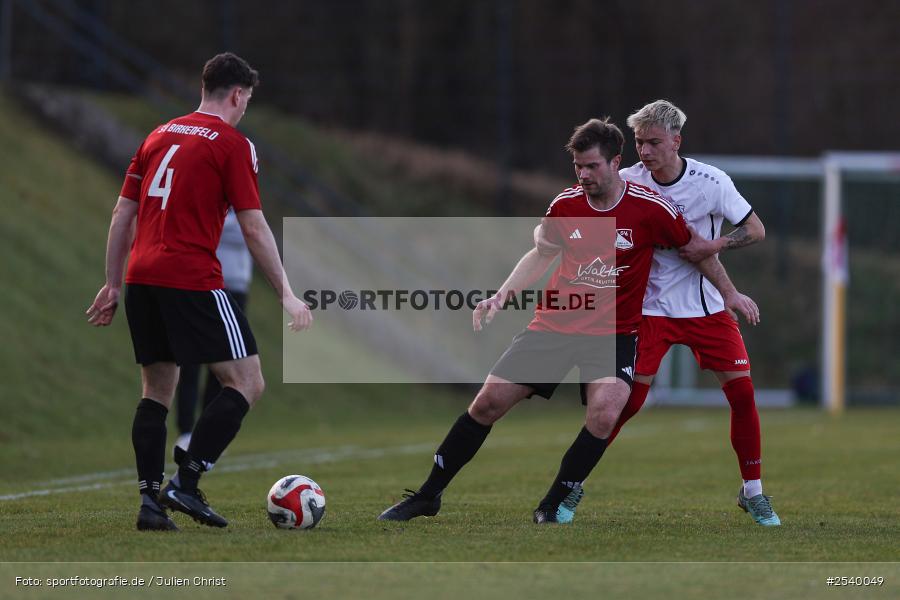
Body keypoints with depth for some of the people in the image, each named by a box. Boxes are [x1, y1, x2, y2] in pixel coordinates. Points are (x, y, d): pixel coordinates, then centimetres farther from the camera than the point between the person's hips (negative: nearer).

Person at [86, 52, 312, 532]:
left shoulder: (160, 136, 17)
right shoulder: (232, 144, -2)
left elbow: (122, 214, 17)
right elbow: (254, 228, -7)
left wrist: (113, 285, 22)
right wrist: (286, 294, -3)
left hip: (141, 278, 7)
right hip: (192, 281, -7)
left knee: (157, 391, 15)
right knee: (246, 383, -1)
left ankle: (150, 500, 7)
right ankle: (184, 485, -9)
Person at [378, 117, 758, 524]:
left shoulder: (650, 209, -12)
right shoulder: (566, 204, -1)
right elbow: (540, 254, 17)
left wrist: (728, 292, 13)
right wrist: (501, 296, 7)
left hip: (614, 333, -3)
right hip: (555, 323, 3)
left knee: (604, 414, -29)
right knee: (488, 401, -3)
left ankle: (552, 506, -10)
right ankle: (427, 496, 10)